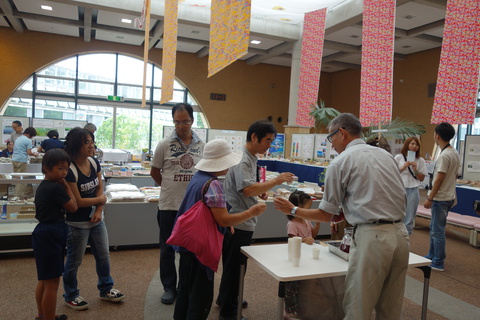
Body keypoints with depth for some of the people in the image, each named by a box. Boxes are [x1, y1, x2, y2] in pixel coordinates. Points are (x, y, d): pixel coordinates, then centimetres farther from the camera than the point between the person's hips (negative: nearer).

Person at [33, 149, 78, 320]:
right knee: (52, 283, 0)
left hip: (44, 233, 11)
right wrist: (66, 186, -5)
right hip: (50, 235, -11)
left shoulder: (43, 186, 10)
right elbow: (73, 206, -10)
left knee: (44, 280, 22)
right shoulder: (56, 187, -20)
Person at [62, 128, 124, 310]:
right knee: (74, 261, 10)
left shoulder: (94, 163, -1)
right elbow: (78, 201, -19)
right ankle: (71, 296, 32)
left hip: (96, 220, 7)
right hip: (77, 224, -7)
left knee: (103, 256, 16)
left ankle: (106, 290, 35)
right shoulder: (69, 170, -22)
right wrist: (100, 200, -7)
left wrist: (99, 211, -10)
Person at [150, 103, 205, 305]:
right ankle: (169, 287, 28)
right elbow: (154, 172, 6)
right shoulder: (164, 145, -4)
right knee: (167, 249, 11)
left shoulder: (202, 146, 1)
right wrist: (169, 186, 8)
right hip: (169, 205, -1)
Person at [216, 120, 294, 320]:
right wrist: (275, 181, -28)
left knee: (234, 265, 23)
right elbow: (247, 189, -31)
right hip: (238, 222, -10)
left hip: (243, 222, 10)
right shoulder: (242, 160, -20)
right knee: (234, 267, 3)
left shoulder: (250, 158, 11)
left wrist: (260, 191, 6)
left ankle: (225, 298, 41)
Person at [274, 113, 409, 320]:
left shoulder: (340, 163, -4)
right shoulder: (385, 155, 14)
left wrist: (292, 210, 17)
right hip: (400, 234, 7)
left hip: (372, 237, -7)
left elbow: (326, 215, 1)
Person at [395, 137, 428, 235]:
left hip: (413, 191, 2)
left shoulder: (420, 160, 6)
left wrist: (415, 170, -9)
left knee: (409, 218, 6)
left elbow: (422, 178, 7)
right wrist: (404, 166, -9)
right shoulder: (398, 158, 1)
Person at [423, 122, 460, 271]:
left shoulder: (444, 155, -21)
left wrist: (429, 198, -16)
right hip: (448, 196, 10)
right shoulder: (455, 153, 9)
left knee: (438, 231, -1)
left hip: (440, 199, -10)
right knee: (434, 228, 19)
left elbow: (439, 180, -22)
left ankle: (438, 263, 8)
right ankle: (432, 256, 30)